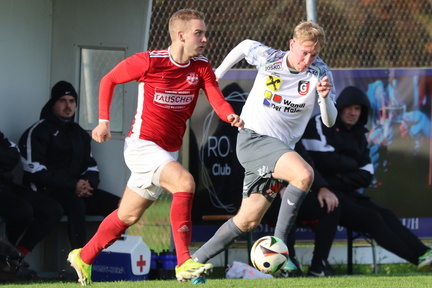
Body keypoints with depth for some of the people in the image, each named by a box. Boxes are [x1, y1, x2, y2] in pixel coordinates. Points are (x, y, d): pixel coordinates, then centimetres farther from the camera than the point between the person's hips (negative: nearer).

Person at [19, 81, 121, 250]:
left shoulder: (80, 134, 21)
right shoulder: (38, 131, -2)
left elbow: (91, 167, 21)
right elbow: (34, 170, -13)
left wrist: (88, 183, -6)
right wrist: (72, 185, -18)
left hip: (77, 190, 7)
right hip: (45, 192, -7)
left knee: (116, 204, -13)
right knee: (76, 204, -38)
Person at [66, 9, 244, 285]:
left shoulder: (201, 67, -1)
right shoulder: (149, 62, -13)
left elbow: (218, 101, -12)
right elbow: (109, 80, 0)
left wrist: (231, 116, -35)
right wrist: (104, 121, -7)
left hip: (169, 152, 6)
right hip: (142, 145, -6)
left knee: (128, 216, 16)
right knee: (185, 182, -29)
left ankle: (83, 258, 35)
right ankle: (184, 263, -30)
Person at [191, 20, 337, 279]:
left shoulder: (320, 72, -4)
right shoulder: (267, 58, -6)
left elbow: (329, 121, -7)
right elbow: (244, 46, 16)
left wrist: (325, 98, -26)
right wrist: (217, 74, 22)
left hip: (281, 149, 4)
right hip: (252, 138, -4)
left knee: (248, 221, 6)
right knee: (304, 174, -30)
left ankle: (195, 261, 19)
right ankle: (278, 244, -21)